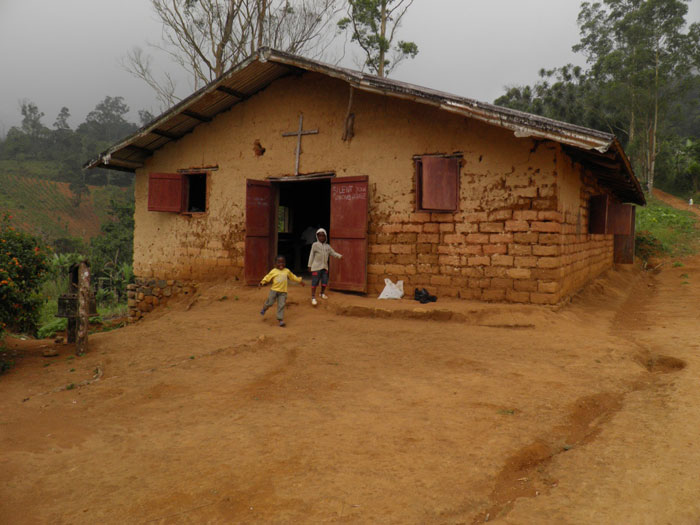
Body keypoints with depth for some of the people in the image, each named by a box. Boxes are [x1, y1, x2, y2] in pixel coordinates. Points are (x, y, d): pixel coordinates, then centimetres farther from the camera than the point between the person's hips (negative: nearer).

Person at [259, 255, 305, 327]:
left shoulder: (287, 271, 10)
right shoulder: (273, 271, 1)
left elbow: (293, 277, 22)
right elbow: (267, 277, -2)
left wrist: (300, 281, 25)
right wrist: (262, 282, -15)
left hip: (283, 292, 2)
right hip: (274, 290, -2)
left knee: (281, 305, -4)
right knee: (269, 303, 2)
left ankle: (280, 319, 0)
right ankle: (264, 308, 36)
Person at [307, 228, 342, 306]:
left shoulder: (327, 246, 8)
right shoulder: (315, 245, -4)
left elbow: (333, 253, 12)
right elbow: (311, 255, -1)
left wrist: (340, 256, -5)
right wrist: (310, 266, -1)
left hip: (325, 267, 5)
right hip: (316, 267, -5)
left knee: (324, 282, 10)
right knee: (314, 282, -6)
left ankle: (322, 293, 33)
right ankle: (313, 297, -3)